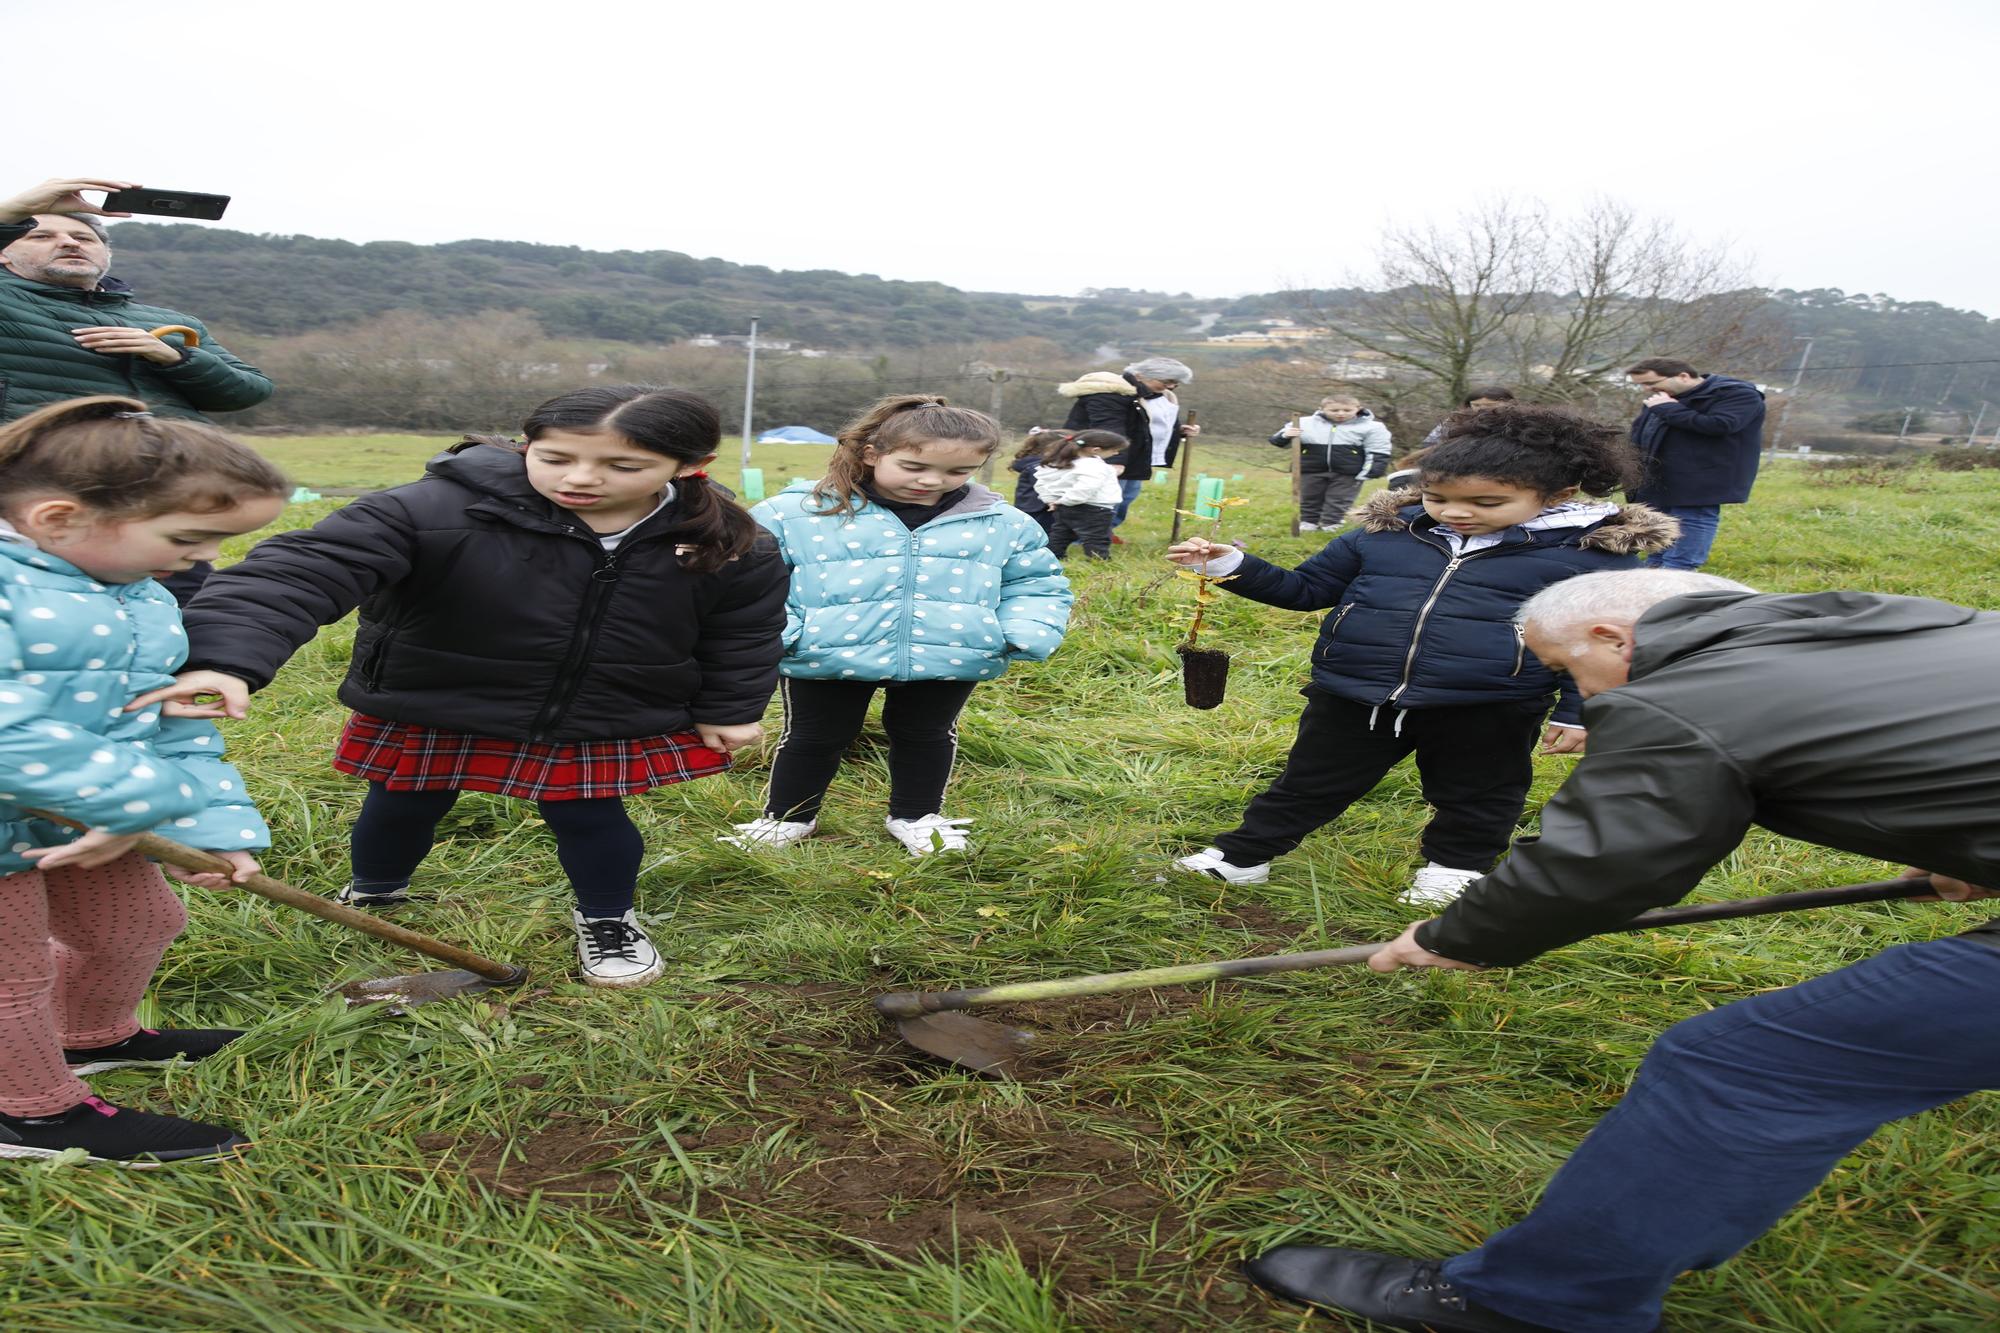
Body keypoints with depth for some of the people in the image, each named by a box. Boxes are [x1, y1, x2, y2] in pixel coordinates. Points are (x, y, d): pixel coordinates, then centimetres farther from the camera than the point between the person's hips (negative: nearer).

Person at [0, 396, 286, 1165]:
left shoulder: (141, 598, 5)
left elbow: (174, 725, 5)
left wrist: (212, 824, -7)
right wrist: (149, 800, -27)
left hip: (86, 816, 9)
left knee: (136, 927, 25)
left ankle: (88, 1037, 53)